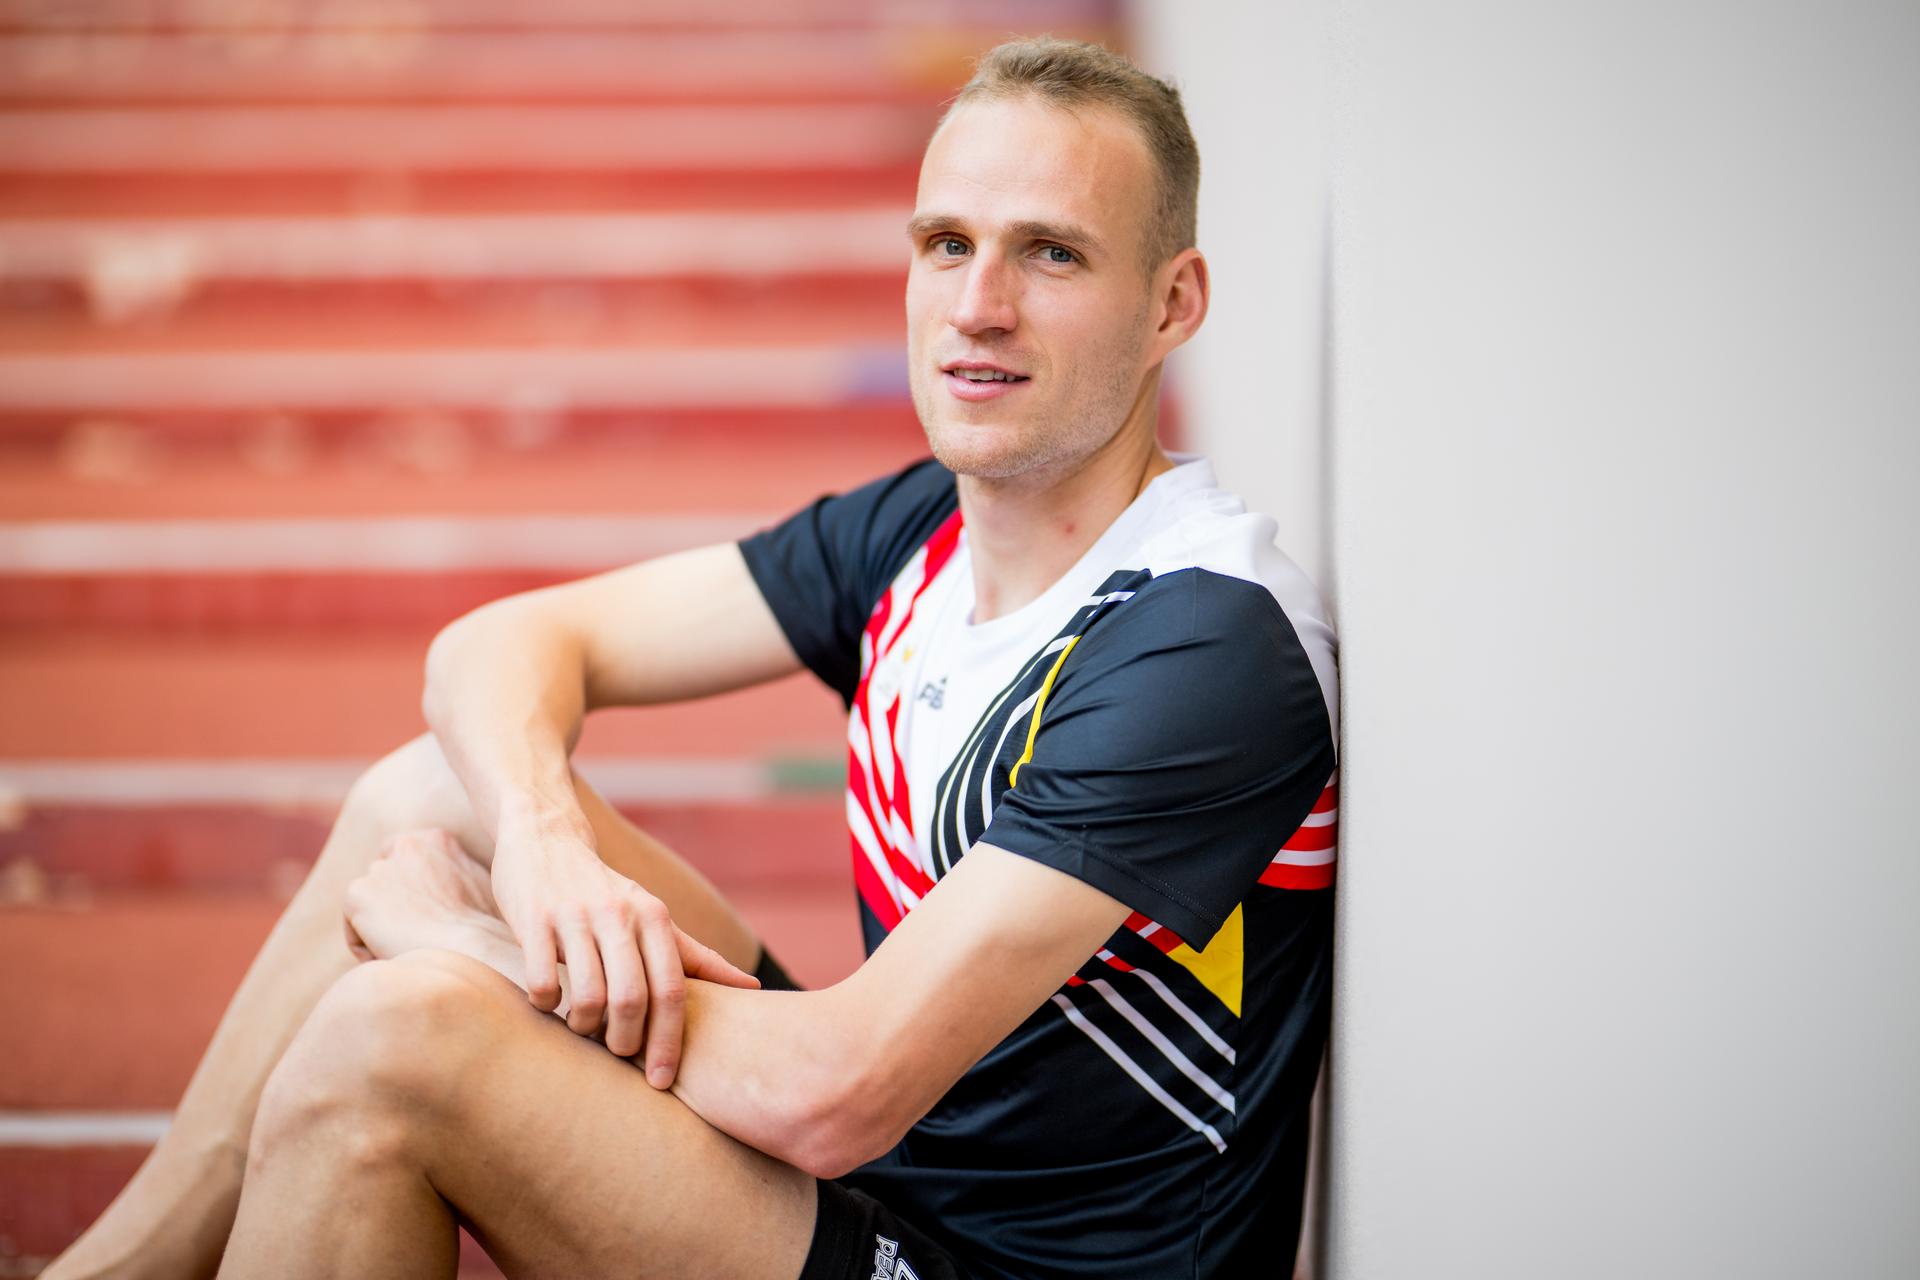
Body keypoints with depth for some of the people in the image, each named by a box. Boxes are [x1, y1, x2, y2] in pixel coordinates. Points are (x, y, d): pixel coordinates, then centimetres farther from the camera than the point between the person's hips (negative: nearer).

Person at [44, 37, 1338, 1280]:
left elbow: (835, 1095, -28)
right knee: (427, 793, 3)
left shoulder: (1210, 648, -23)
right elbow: (504, 644, 7)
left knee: (391, 1035, -23)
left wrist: (454, 938, -14)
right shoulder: (926, 528, 4)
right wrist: (539, 834, -17)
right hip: (891, 1171, 8)